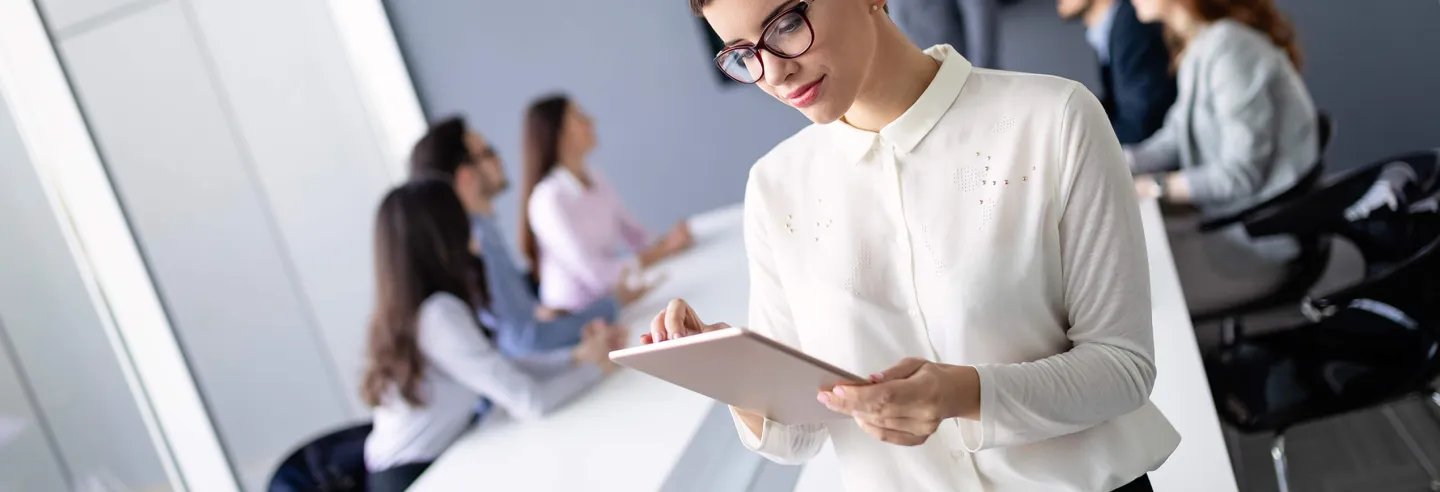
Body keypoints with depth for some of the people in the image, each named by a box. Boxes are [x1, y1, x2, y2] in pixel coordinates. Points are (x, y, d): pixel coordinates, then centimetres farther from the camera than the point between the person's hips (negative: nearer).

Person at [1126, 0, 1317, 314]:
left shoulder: (1230, 47, -22)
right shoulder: (1201, 45, 6)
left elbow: (1241, 174, -22)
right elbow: (1177, 140, 11)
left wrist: (1152, 187, -17)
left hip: (1256, 241, -9)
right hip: (1222, 218, 9)